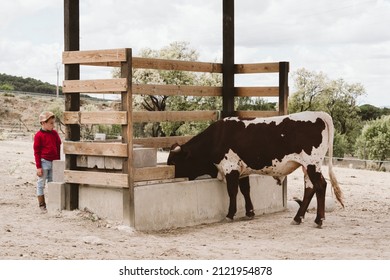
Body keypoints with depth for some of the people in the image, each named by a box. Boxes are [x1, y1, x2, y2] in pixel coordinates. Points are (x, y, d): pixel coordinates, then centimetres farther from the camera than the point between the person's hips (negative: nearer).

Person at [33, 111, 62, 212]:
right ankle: (42, 204, 9)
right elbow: (36, 152, -7)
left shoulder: (54, 134, 6)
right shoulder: (39, 135, -8)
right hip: (44, 162, -5)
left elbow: (58, 148, 13)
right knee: (41, 184, 2)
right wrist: (38, 167, -10)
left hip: (53, 162, 5)